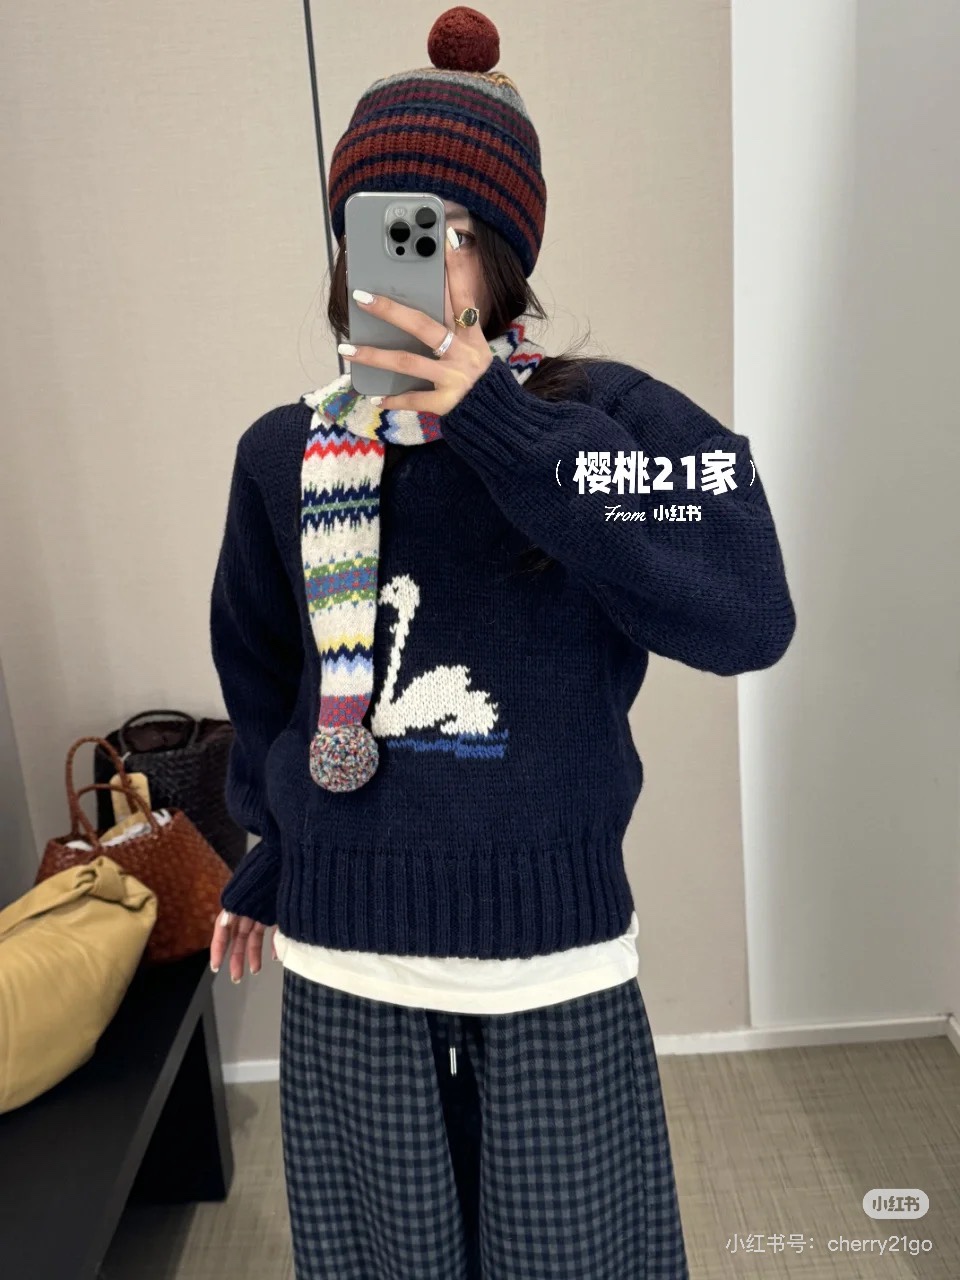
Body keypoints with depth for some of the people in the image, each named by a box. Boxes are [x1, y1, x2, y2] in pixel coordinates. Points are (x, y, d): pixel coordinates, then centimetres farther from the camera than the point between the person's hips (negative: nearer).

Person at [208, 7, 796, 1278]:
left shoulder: (603, 413, -7)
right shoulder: (284, 452, 1)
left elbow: (749, 616, -22)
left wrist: (503, 430, -24)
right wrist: (270, 862, 22)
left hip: (557, 958, -2)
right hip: (342, 969, 3)